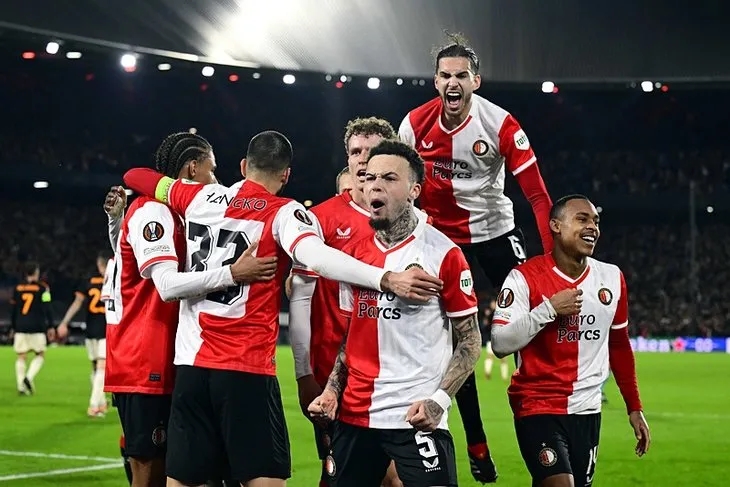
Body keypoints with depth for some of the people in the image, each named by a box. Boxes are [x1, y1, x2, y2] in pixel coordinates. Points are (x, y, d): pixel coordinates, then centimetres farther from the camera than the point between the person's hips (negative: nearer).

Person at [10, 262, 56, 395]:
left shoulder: (17, 288, 8)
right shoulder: (42, 288, -3)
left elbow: (13, 310, 12)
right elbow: (47, 309, -5)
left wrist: (13, 328, 21)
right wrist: (51, 327, 1)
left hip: (20, 326, 3)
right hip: (36, 327, -3)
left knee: (21, 357, 5)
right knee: (40, 355, 9)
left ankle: (21, 386, -2)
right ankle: (29, 377, -13)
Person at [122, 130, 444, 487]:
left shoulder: (200, 198, 11)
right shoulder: (283, 213, -4)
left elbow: (135, 177, 25)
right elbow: (314, 255, -24)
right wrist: (387, 279, -32)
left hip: (190, 363, 5)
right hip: (247, 369, -5)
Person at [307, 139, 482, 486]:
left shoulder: (443, 253, -6)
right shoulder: (354, 253, 11)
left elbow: (470, 340, -3)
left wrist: (439, 400, -15)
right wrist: (331, 390, 6)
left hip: (416, 416, -5)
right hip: (354, 415, 5)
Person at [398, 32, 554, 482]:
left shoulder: (501, 125, -19)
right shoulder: (417, 124, -13)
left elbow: (536, 193, -19)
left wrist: (555, 253, -26)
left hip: (494, 229, -1)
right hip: (442, 235, 1)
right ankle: (476, 441, 10)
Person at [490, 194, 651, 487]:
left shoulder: (611, 278, 6)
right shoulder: (526, 277, -9)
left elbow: (619, 348, 17)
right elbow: (500, 345, -16)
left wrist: (634, 408, 17)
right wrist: (549, 309, -22)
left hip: (588, 411, 5)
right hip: (539, 407, -5)